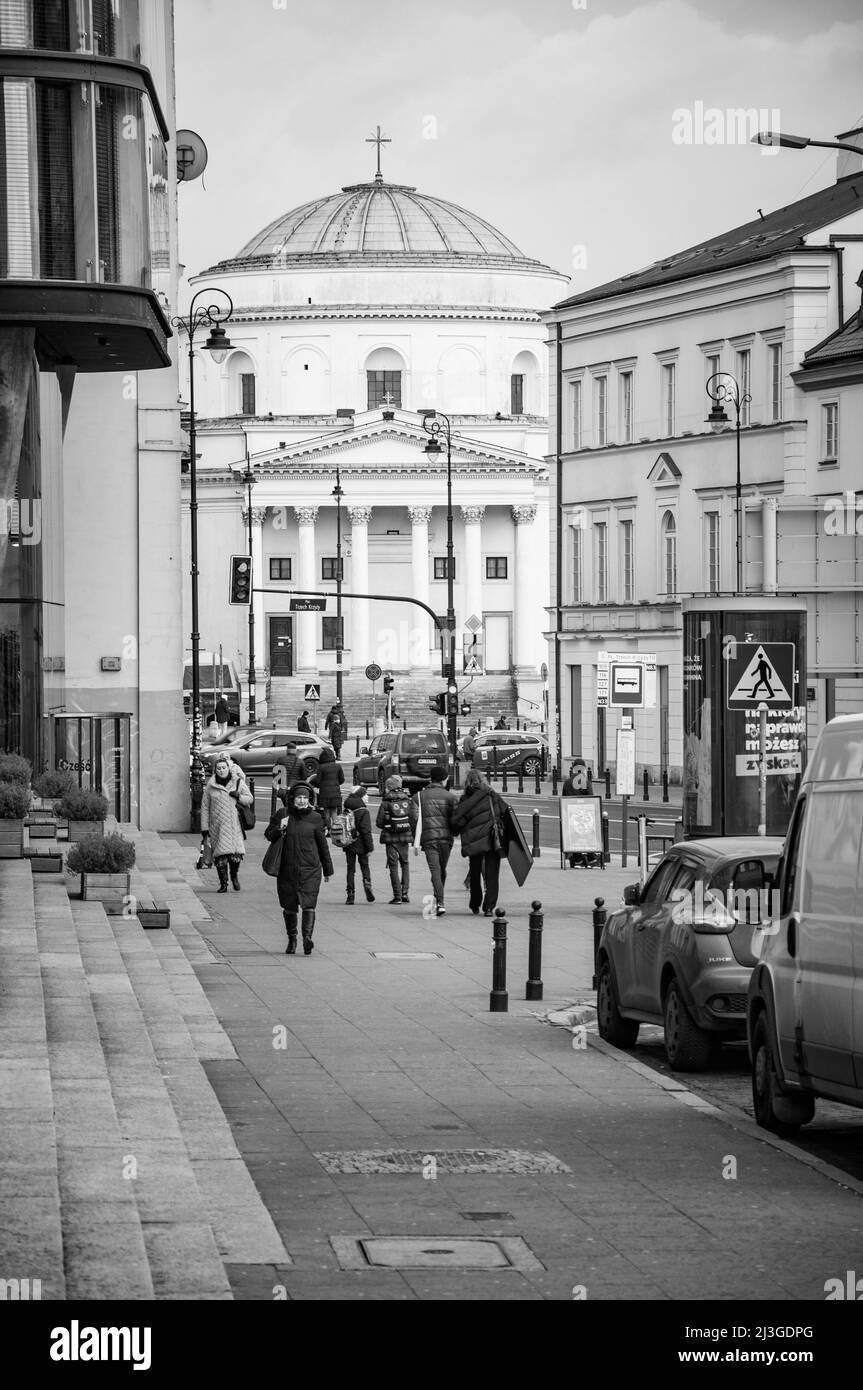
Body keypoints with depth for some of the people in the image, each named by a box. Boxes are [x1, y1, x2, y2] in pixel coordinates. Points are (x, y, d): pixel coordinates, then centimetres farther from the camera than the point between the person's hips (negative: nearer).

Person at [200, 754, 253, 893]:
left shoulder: (238, 782, 7)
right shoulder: (211, 786, 6)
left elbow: (250, 799, 12)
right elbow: (205, 807, 9)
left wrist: (239, 796, -10)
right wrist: (204, 827, 5)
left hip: (234, 824, 0)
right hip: (218, 825, 0)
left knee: (236, 855, -12)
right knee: (220, 855, -5)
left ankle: (234, 876, 17)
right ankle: (223, 883, 9)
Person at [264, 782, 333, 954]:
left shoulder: (315, 818, 3)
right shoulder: (282, 814, 2)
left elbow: (322, 845, 10)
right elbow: (268, 835, 9)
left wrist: (328, 870, 14)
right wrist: (279, 828, -14)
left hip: (310, 869, -1)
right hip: (287, 868, 1)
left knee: (309, 905, -15)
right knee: (289, 907, 8)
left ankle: (307, 937, -24)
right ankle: (291, 939, 24)